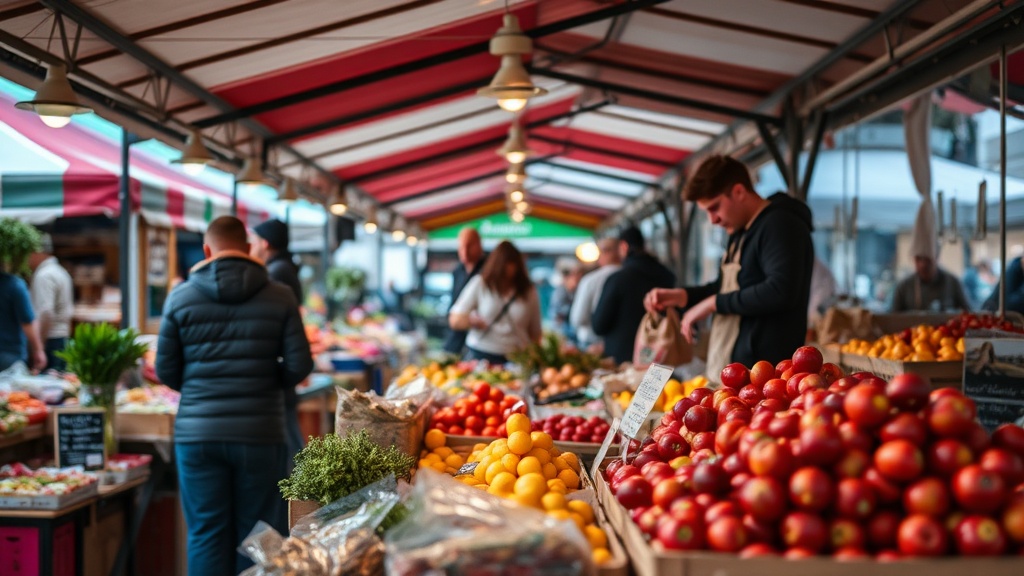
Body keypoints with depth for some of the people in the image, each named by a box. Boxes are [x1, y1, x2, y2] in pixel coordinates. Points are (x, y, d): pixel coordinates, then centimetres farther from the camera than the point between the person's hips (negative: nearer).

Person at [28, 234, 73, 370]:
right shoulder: (61, 272, 17)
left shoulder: (44, 276, -13)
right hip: (63, 338, 10)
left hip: (49, 340, -10)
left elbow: (45, 314, -22)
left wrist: (38, 347, -22)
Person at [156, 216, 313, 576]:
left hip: (197, 434, 1)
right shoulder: (280, 298, -1)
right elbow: (299, 366, -3)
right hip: (260, 433, -1)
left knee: (206, 535, 8)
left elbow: (165, 371, 2)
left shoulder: (180, 297, 1)